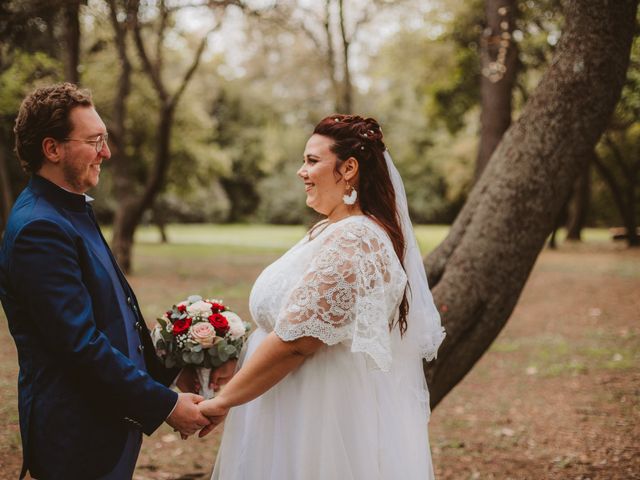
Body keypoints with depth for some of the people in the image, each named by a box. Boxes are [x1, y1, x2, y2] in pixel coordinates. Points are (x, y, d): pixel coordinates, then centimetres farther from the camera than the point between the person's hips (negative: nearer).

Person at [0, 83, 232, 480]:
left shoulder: (74, 210, 10)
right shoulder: (40, 229, -21)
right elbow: (81, 344, -24)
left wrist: (170, 373, 11)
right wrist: (166, 405, -18)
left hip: (111, 421, 9)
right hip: (78, 436, -9)